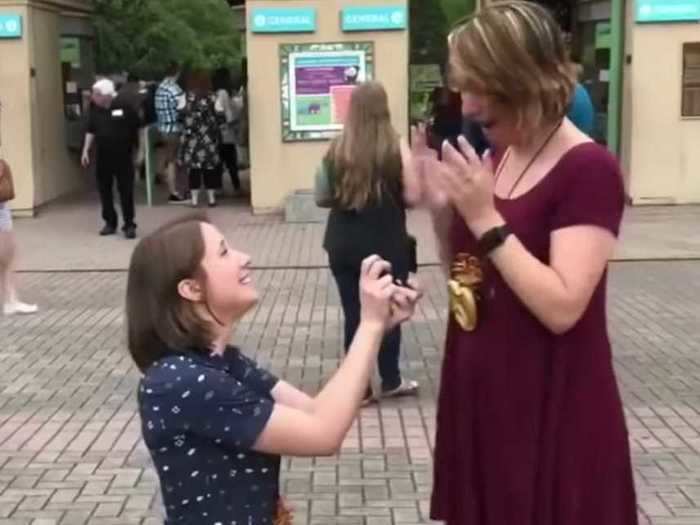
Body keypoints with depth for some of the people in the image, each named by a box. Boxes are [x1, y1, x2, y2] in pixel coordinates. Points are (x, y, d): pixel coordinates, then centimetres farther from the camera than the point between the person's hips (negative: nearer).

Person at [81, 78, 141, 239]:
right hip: (103, 156, 4)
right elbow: (91, 131, 11)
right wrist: (86, 150, 3)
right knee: (104, 190, 8)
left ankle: (129, 224, 5)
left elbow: (137, 128, -3)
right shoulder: (95, 110, 2)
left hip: (123, 156, -4)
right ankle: (110, 222, 20)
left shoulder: (124, 107, -11)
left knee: (126, 191, -2)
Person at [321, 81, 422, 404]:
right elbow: (412, 196, -9)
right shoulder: (396, 147, -10)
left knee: (354, 316, 9)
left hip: (343, 246, 2)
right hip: (387, 246, -2)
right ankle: (390, 381, 26)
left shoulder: (337, 149, -1)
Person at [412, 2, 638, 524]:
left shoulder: (589, 170, -17)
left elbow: (562, 307, -24)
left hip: (551, 411, -7)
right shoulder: (495, 160, 6)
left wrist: (486, 220, -23)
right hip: (481, 397, 7)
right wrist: (441, 210, -4)